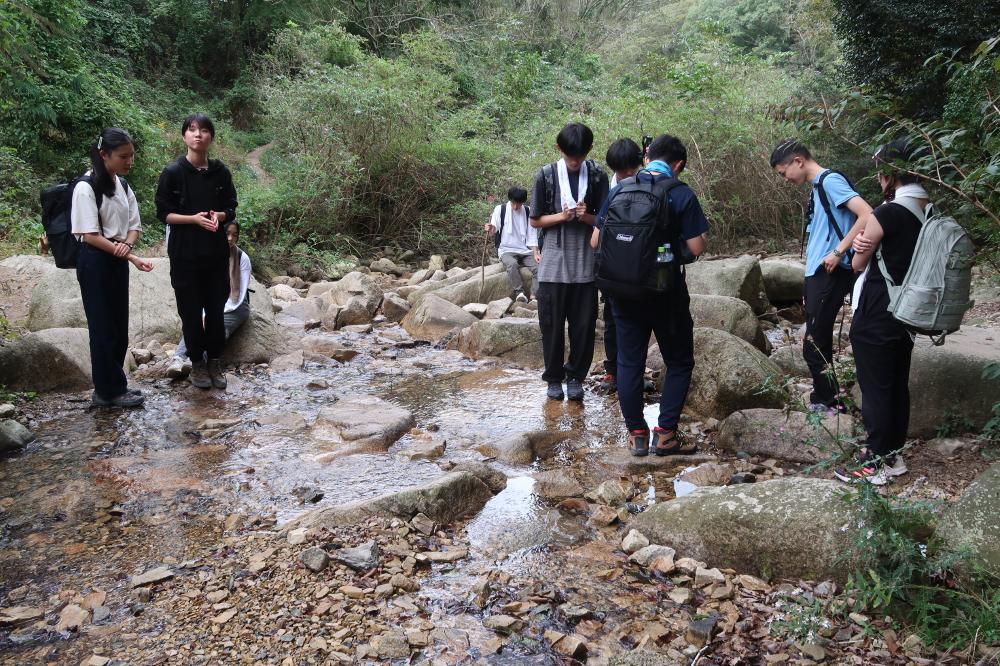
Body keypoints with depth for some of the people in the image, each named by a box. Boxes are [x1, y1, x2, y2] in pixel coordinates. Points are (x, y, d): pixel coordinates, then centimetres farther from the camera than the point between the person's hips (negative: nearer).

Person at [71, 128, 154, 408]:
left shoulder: (122, 185, 9)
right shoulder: (86, 187, -14)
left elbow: (134, 225, 10)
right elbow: (90, 235, -18)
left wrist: (127, 245, -14)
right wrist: (132, 257, -23)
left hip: (117, 262, 8)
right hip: (95, 262, -7)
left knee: (119, 327, 10)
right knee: (103, 328, -1)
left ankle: (108, 387, 21)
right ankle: (110, 391, 8)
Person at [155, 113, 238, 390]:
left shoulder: (220, 172, 3)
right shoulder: (173, 172, -5)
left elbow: (231, 210, 9)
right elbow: (163, 213, -4)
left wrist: (218, 216, -13)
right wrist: (194, 218, -19)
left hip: (216, 252, 2)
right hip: (185, 253, -2)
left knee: (216, 309, 6)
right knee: (190, 310, 5)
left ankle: (214, 362, 21)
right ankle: (197, 363, 20)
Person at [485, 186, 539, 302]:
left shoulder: (528, 212, 7)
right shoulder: (500, 209, 0)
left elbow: (532, 235, 7)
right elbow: (494, 228, -8)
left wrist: (535, 254, -6)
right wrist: (490, 229, -34)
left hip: (525, 250, 3)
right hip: (506, 249, -3)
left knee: (538, 266, -23)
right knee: (512, 264, -36)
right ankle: (520, 293, -32)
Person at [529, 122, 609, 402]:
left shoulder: (598, 176, 1)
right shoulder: (546, 175, -1)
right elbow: (535, 220, 3)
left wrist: (587, 216, -15)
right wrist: (561, 216, -15)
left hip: (585, 264, 1)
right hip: (553, 263, -1)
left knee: (584, 324, 4)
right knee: (551, 324, 4)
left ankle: (576, 376, 20)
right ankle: (554, 378, 19)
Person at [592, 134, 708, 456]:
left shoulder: (619, 190, 1)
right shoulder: (682, 194, -8)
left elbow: (596, 241, 3)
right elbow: (696, 248, -11)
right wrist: (703, 236, 11)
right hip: (667, 293, -2)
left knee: (629, 362, 11)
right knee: (679, 362, 13)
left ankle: (637, 434, 15)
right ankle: (665, 434, 10)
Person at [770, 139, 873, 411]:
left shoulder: (831, 180, -10)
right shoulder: (817, 186, 17)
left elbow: (867, 214, -21)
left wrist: (838, 252, -20)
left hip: (830, 275, -10)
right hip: (817, 274, 10)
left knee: (814, 347, -9)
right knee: (818, 344, 13)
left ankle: (830, 405, 0)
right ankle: (823, 400, 22)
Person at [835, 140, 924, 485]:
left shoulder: (885, 215, -20)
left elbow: (858, 263, -9)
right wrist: (870, 245, -6)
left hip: (875, 316, -8)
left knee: (875, 388, 2)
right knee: (898, 385, 16)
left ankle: (875, 463, 12)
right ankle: (894, 454, 28)